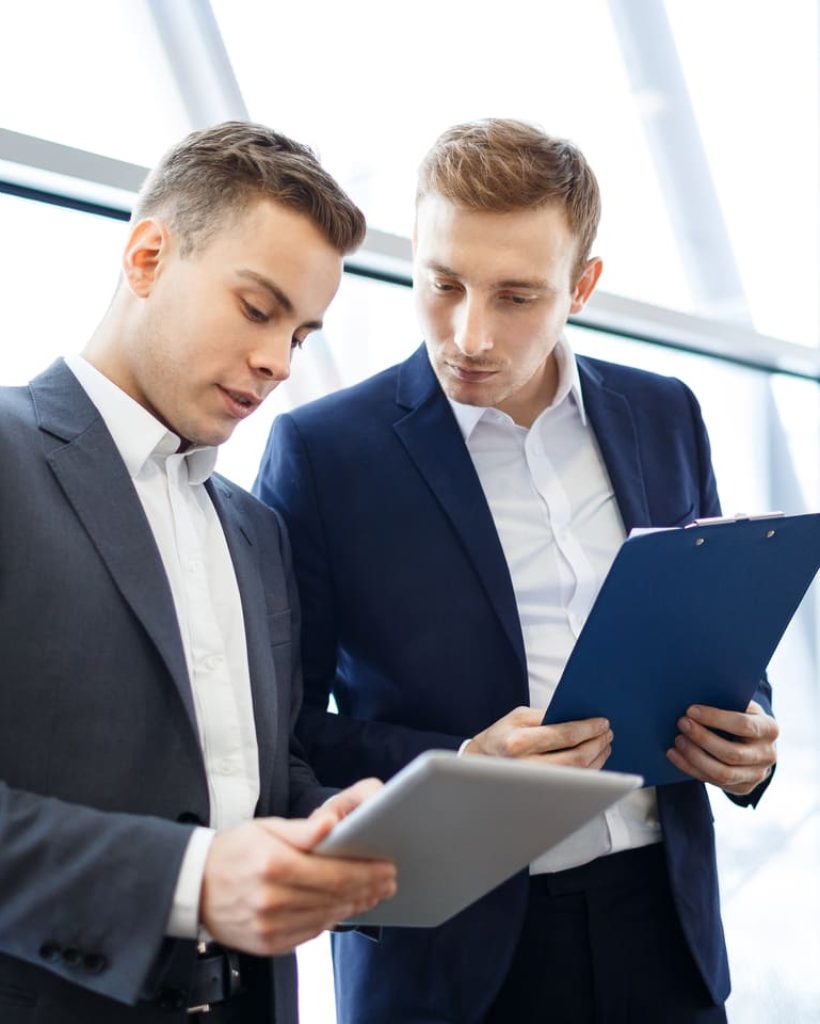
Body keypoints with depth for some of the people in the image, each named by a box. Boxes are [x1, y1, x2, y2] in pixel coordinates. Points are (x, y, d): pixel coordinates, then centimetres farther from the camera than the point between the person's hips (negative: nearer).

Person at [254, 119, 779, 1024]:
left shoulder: (664, 416, 4)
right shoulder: (321, 449, -9)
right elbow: (274, 728, -7)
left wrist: (743, 731, -5)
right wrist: (453, 770, -21)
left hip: (663, 919, 4)